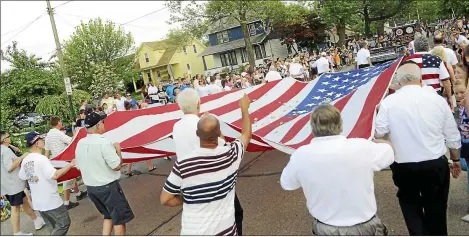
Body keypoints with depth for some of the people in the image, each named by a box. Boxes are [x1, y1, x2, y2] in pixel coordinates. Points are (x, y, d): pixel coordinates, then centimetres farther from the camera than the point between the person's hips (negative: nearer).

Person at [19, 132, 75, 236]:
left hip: (37, 202, 8)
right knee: (64, 224, 4)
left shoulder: (25, 160, 3)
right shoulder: (41, 158, -19)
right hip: (51, 201, -8)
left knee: (54, 228, 18)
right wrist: (70, 165, -21)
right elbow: (54, 175, -29)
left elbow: (22, 177, 16)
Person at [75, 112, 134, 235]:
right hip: (108, 187, -7)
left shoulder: (80, 144, 0)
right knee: (120, 217, 9)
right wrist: (118, 150, -6)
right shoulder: (104, 142, -22)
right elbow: (117, 166, -20)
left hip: (90, 187, 7)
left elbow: (79, 167, 10)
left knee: (108, 216, 23)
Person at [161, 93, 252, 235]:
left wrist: (189, 200, 4)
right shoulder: (231, 154, -15)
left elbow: (165, 199, -10)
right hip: (225, 230, 1)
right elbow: (247, 134, 7)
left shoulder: (183, 164, -20)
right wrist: (244, 108, 20)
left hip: (193, 232, -1)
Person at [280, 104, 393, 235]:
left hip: (325, 229, 1)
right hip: (364, 228, 0)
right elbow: (389, 150, 3)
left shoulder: (301, 155, -18)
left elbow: (285, 184, 2)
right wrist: (373, 141, 23)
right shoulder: (362, 147, -20)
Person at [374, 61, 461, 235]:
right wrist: (456, 159, 20)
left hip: (404, 166, -2)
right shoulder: (437, 99, -5)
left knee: (409, 202, 22)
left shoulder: (389, 102, -12)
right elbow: (452, 136, 4)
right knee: (436, 208, 20)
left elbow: (378, 133, -7)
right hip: (436, 165, 2)